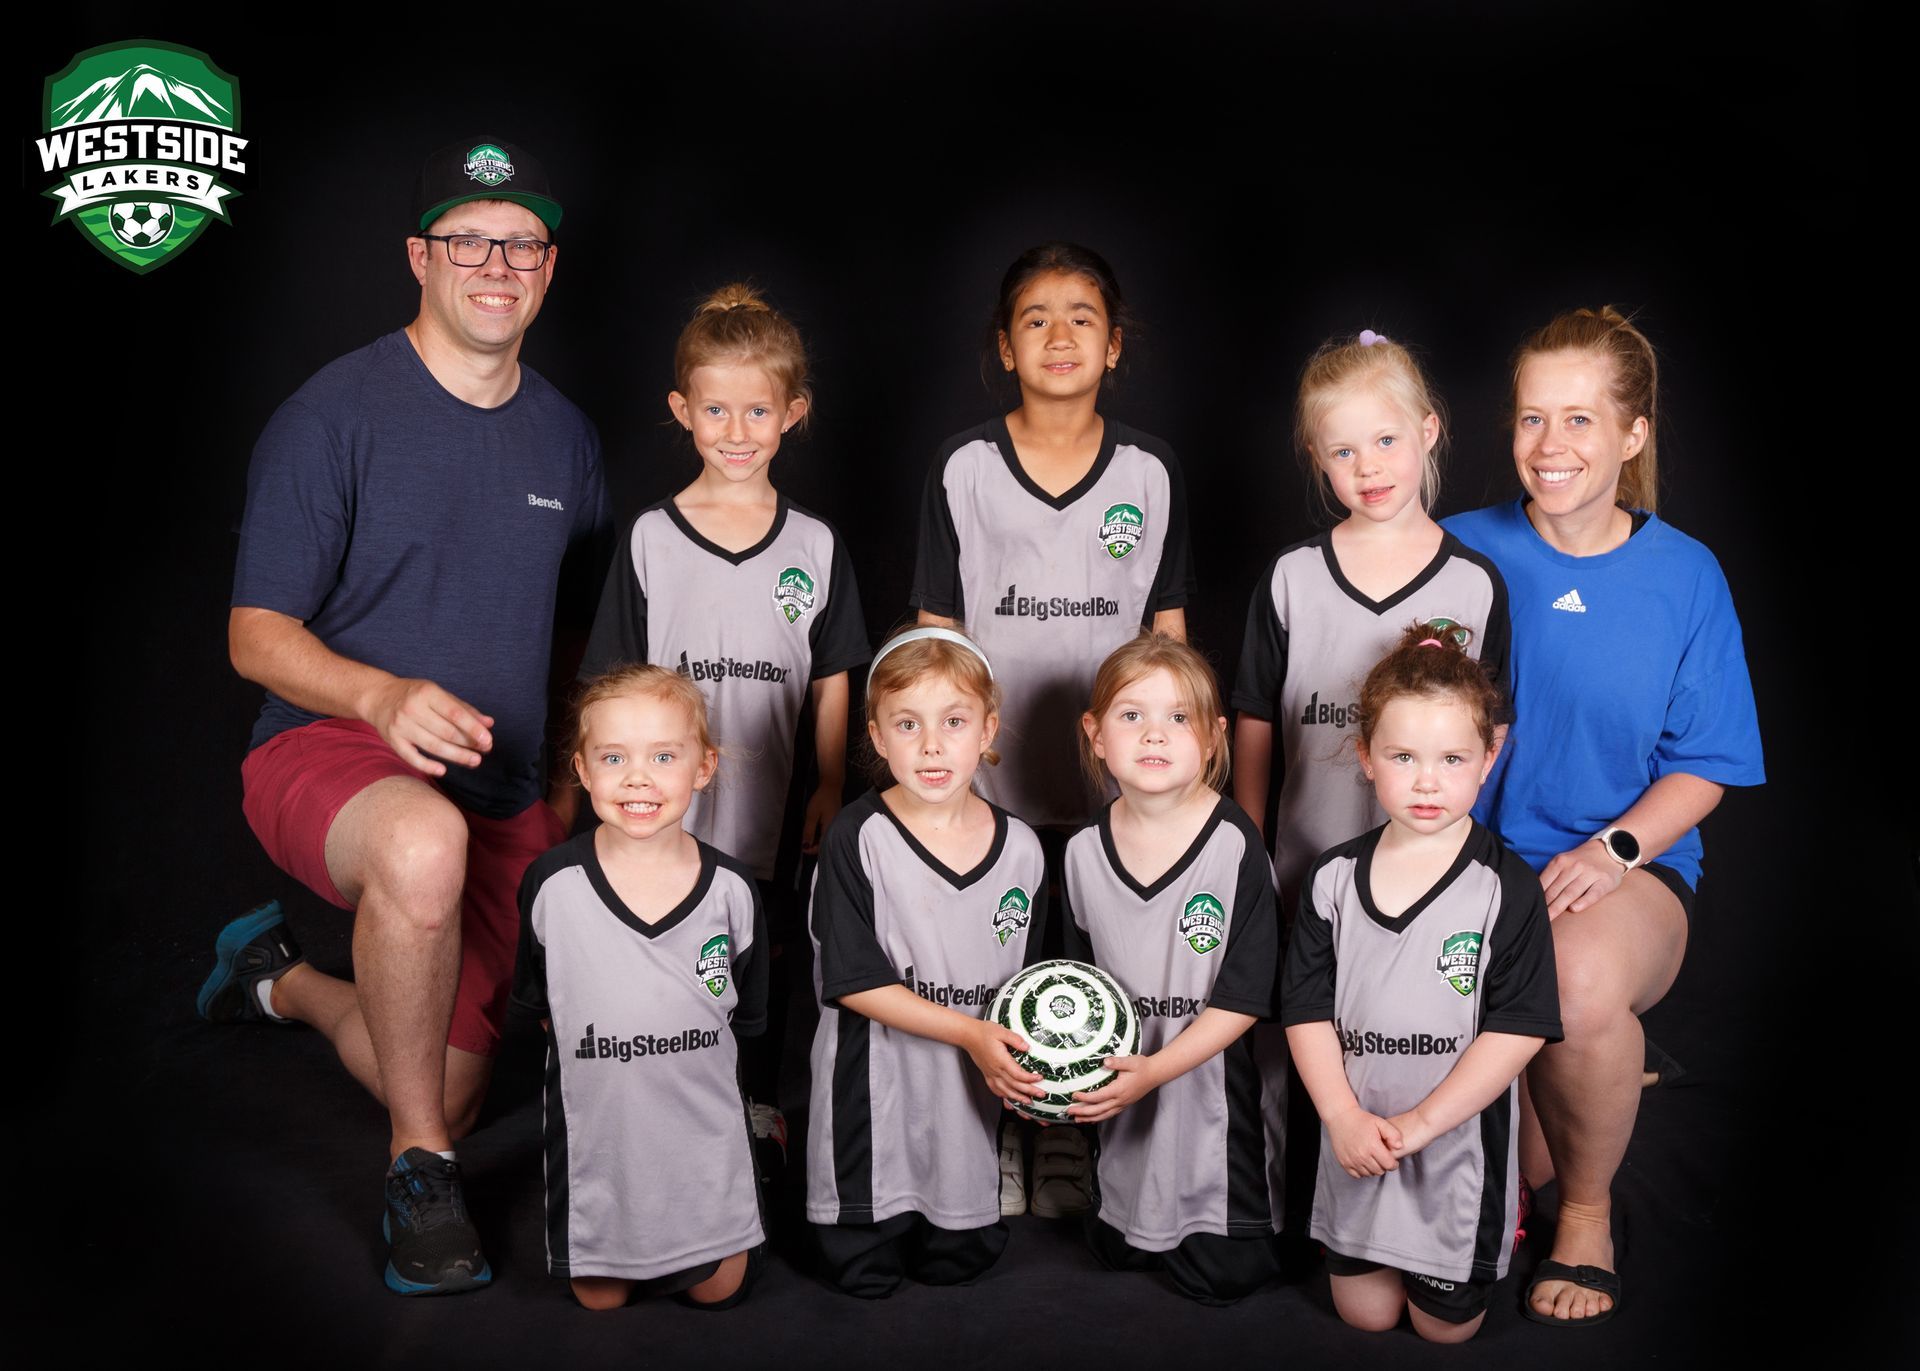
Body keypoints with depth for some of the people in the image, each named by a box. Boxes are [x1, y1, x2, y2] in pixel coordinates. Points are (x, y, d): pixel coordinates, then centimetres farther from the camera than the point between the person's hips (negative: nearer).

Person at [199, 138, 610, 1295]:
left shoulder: (567, 438, 8)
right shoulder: (336, 416, -8)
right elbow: (256, 636, -11)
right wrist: (384, 696, -30)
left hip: (500, 799, 5)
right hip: (328, 755, -5)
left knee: (448, 1099, 8)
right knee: (424, 842, -42)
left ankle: (283, 980, 39)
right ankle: (420, 1169, -19)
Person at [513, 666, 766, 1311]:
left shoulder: (731, 889, -11)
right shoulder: (552, 884, -14)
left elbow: (744, 1016, 2)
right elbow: (540, 1005, 2)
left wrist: (685, 1064, 1)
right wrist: (597, 1054, -2)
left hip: (705, 1127, 1)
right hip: (596, 1128, 0)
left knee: (719, 1289, 13)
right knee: (599, 1298, 13)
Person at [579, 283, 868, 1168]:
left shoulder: (815, 546, 1)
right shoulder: (650, 538, -3)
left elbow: (831, 681, 7)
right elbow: (618, 682, -1)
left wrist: (830, 789, 4)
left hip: (769, 810, 2)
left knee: (765, 962, 15)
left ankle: (759, 1109, 35)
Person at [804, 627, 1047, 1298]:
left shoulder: (1021, 848, -2)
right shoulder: (858, 839, -14)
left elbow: (1026, 983, 9)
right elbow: (853, 982, -16)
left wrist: (1026, 1065, -8)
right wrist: (971, 1032, -20)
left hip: (971, 1094, 4)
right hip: (872, 1096, -3)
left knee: (959, 1263, 16)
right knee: (864, 1278, 10)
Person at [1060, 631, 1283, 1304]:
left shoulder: (1236, 845, -18)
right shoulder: (1084, 850, -4)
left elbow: (1245, 996, -18)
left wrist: (1157, 1069, -25)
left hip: (1215, 1082, -4)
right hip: (1120, 1087, 4)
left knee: (1219, 1274, 4)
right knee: (1116, 1251, 16)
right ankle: (1145, 1232, 44)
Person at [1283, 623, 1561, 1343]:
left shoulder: (1506, 886, -12)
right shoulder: (1333, 878, -2)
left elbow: (1520, 1028, -15)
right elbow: (1306, 1008, -2)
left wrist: (1421, 1121, -18)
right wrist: (1344, 1117, -14)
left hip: (1460, 1142, -3)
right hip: (1355, 1143, 3)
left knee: (1445, 1325, 14)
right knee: (1364, 1315, 15)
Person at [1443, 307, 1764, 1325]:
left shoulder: (1685, 576, 4)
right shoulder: (1465, 553, 3)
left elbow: (1703, 765, 5)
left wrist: (1613, 849, -12)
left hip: (1627, 865, 0)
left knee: (1582, 983, -35)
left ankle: (1587, 1207, -1)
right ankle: (1521, 1172, 11)